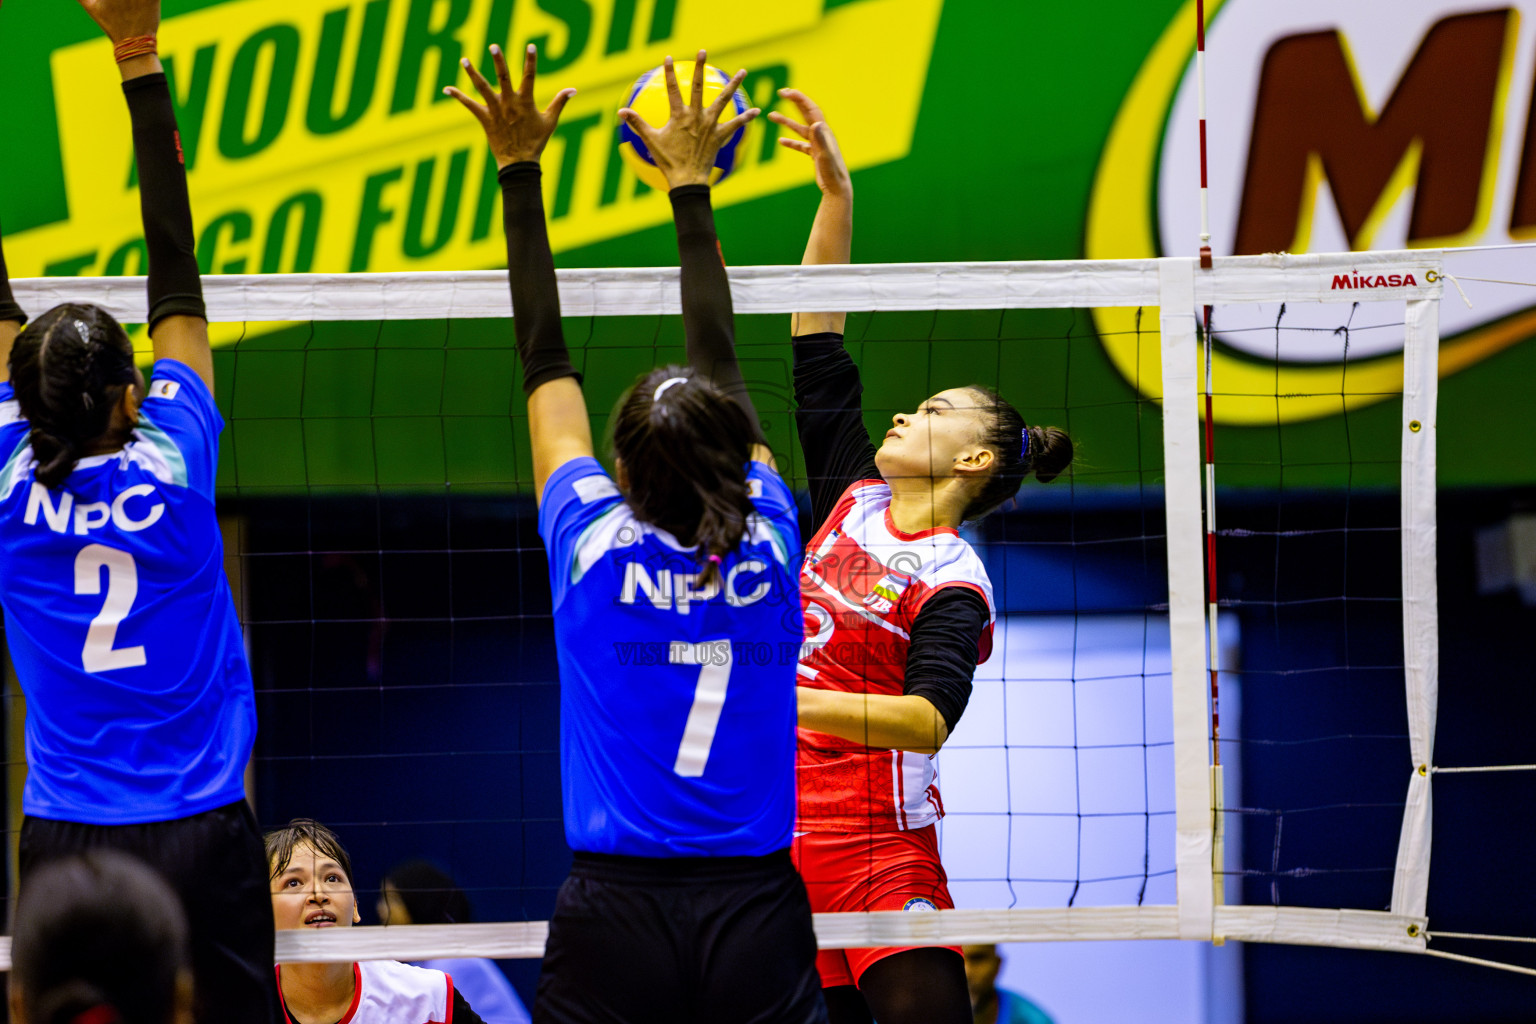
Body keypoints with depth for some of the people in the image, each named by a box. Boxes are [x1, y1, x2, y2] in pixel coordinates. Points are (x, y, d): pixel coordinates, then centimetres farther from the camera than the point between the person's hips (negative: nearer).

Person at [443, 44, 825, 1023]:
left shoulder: (595, 541, -5)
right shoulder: (766, 540, -1)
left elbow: (547, 359, 5)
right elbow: (721, 362, 13)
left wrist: (521, 172, 12)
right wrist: (692, 188, 24)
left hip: (617, 916, -1)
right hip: (759, 911, 2)